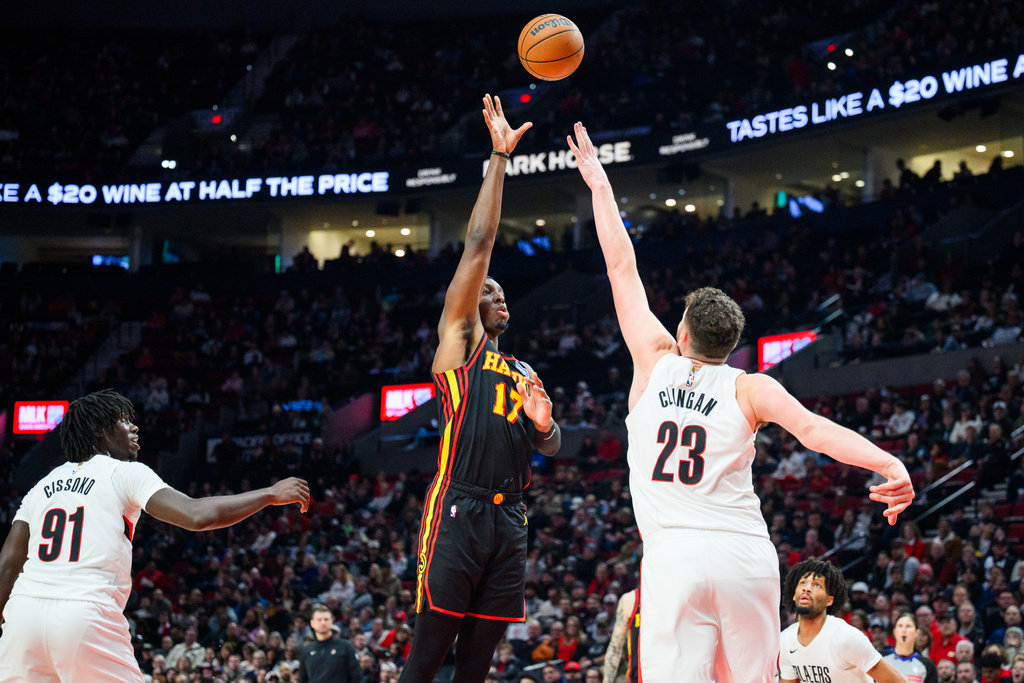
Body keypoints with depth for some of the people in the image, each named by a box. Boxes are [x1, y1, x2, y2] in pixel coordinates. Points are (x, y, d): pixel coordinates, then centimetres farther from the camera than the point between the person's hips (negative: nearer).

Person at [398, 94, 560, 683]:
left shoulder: (523, 371, 25)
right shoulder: (458, 339, 8)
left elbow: (550, 447, 25)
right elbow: (479, 245, 1)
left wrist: (545, 423, 0)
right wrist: (500, 158, -1)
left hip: (509, 519, 6)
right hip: (457, 510, -6)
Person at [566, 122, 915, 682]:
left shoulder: (656, 361, 10)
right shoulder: (749, 388, 8)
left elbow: (622, 270, 18)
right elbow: (813, 429, -9)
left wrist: (600, 185, 26)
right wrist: (890, 465, -20)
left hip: (674, 555, -1)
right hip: (746, 554, 1)